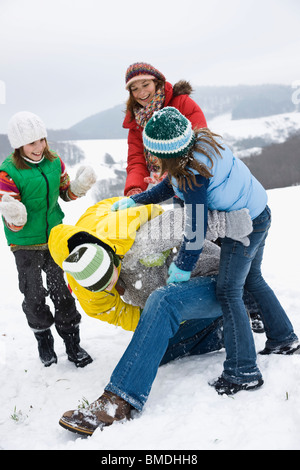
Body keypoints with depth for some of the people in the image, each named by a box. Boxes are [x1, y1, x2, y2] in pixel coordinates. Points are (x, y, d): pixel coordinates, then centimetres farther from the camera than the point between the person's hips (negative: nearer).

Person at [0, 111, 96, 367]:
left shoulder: (54, 162, -4)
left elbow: (66, 192, 12)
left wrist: (80, 185, -8)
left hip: (55, 238, 4)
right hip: (26, 244, -3)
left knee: (62, 290, 11)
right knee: (34, 296, 9)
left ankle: (72, 342, 23)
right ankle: (43, 341, 32)